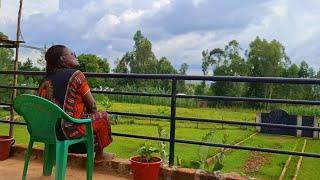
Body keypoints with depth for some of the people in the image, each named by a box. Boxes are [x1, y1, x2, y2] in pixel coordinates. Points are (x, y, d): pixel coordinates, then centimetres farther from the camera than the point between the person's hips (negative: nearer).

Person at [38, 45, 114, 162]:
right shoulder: (76, 75, -13)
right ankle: (99, 155, 29)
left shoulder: (46, 80, 5)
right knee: (103, 116, 15)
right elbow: (92, 105, -11)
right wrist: (92, 111, 14)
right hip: (71, 129, -7)